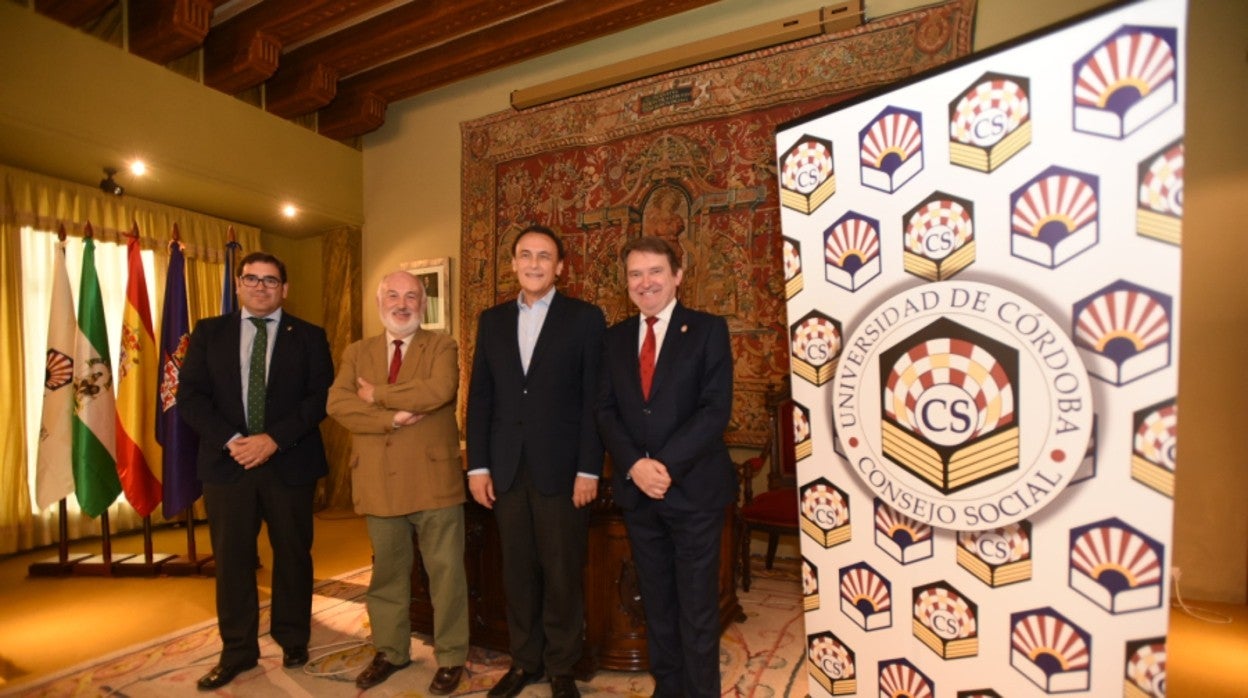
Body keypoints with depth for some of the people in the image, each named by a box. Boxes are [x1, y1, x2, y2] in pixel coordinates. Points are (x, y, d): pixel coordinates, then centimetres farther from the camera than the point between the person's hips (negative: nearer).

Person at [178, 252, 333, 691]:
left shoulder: (308, 337, 3)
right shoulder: (209, 333, 8)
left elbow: (321, 396, -6)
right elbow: (190, 395, 0)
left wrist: (275, 438, -16)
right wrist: (231, 440, -14)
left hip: (290, 462, -1)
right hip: (227, 461, 2)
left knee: (293, 555, 10)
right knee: (231, 560, 10)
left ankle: (292, 639, 29)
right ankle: (237, 651, 27)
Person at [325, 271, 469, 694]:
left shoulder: (441, 346, 0)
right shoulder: (357, 353, 11)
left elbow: (439, 390, -20)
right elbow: (338, 404, -4)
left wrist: (378, 394, -10)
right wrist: (391, 418, -17)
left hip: (433, 479, -3)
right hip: (380, 482, 4)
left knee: (445, 571, 6)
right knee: (387, 572, 19)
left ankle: (450, 658, 23)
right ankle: (390, 651, 38)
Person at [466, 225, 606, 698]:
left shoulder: (585, 318, -1)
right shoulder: (492, 320, 10)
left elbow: (594, 400, -6)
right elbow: (480, 397, 8)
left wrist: (589, 469, -10)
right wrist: (477, 465, 3)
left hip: (561, 467, -3)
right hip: (507, 468, 4)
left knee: (562, 572, 8)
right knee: (517, 571, 14)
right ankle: (524, 660, 35)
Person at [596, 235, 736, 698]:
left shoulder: (708, 330, -4)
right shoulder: (615, 338, 8)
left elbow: (716, 409, -12)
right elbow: (606, 410, 4)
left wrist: (667, 465, -19)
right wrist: (633, 465, -12)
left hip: (694, 487, -4)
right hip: (636, 489, 4)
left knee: (697, 604, 10)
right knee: (656, 601, 18)